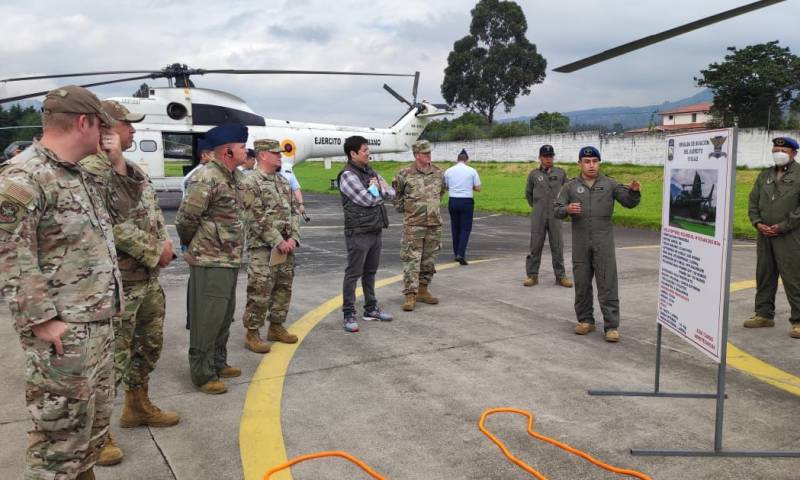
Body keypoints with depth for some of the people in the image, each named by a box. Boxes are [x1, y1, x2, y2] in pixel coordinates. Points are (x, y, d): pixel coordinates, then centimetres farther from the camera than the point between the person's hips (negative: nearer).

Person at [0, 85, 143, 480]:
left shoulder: (80, 176, 13)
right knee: (60, 437, 2)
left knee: (93, 428, 21)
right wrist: (41, 320, -19)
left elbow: (116, 213, 25)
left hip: (99, 325, 9)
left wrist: (118, 165, 11)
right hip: (62, 333, -9)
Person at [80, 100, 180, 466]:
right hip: (119, 280, -10)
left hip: (148, 276, 10)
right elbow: (112, 224, -23)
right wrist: (155, 252, -16)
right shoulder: (93, 167, -16)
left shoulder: (130, 166, 15)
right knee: (113, 356, -1)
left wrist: (164, 243, 0)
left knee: (149, 343, 20)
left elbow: (153, 210, 18)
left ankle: (138, 407, 38)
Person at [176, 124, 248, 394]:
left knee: (225, 316, 18)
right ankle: (203, 374, 11)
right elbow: (186, 218, -17)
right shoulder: (207, 179, -19)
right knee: (207, 319, 0)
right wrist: (191, 243, -1)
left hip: (231, 260, 9)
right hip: (210, 262, -9)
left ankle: (218, 363, 33)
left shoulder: (235, 177, 11)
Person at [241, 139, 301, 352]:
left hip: (286, 246, 8)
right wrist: (278, 241, -16)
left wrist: (293, 238, -2)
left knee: (284, 289, 14)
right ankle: (252, 334, 8)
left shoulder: (283, 181, 14)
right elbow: (258, 219, -16)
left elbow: (293, 212, 12)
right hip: (263, 248, -7)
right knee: (259, 292, -4)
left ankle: (276, 327, 27)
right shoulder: (251, 183, -10)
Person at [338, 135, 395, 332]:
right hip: (358, 233, -8)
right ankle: (349, 315, 7)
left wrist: (378, 188, -9)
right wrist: (380, 190, -1)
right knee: (353, 274, -1)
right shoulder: (348, 175, -13)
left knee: (370, 272, 17)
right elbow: (367, 200, -20)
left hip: (376, 231, 8)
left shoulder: (370, 172, 13)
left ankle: (371, 309, 28)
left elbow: (391, 193, 10)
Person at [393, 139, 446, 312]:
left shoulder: (438, 173, 6)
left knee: (429, 260, 11)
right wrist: (403, 209, 6)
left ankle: (423, 291, 23)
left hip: (434, 224, 5)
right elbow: (396, 194, 6)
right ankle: (410, 295, -2)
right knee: (411, 260, -5)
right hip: (413, 225, -4)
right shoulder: (405, 173, -7)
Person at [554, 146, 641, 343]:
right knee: (582, 283, 9)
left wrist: (634, 192, -18)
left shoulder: (610, 184, 5)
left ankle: (611, 326, 1)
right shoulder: (570, 186, 6)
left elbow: (629, 202, 4)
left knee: (607, 284, -3)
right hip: (580, 242, 2)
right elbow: (556, 210, 2)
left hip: (604, 241, -1)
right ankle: (585, 320, 23)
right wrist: (567, 209, -20)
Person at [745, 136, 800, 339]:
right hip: (765, 235, 6)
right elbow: (753, 201, 14)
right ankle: (764, 314, 21)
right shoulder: (764, 176, 15)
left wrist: (783, 226, -15)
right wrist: (757, 222, -1)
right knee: (764, 275, 11)